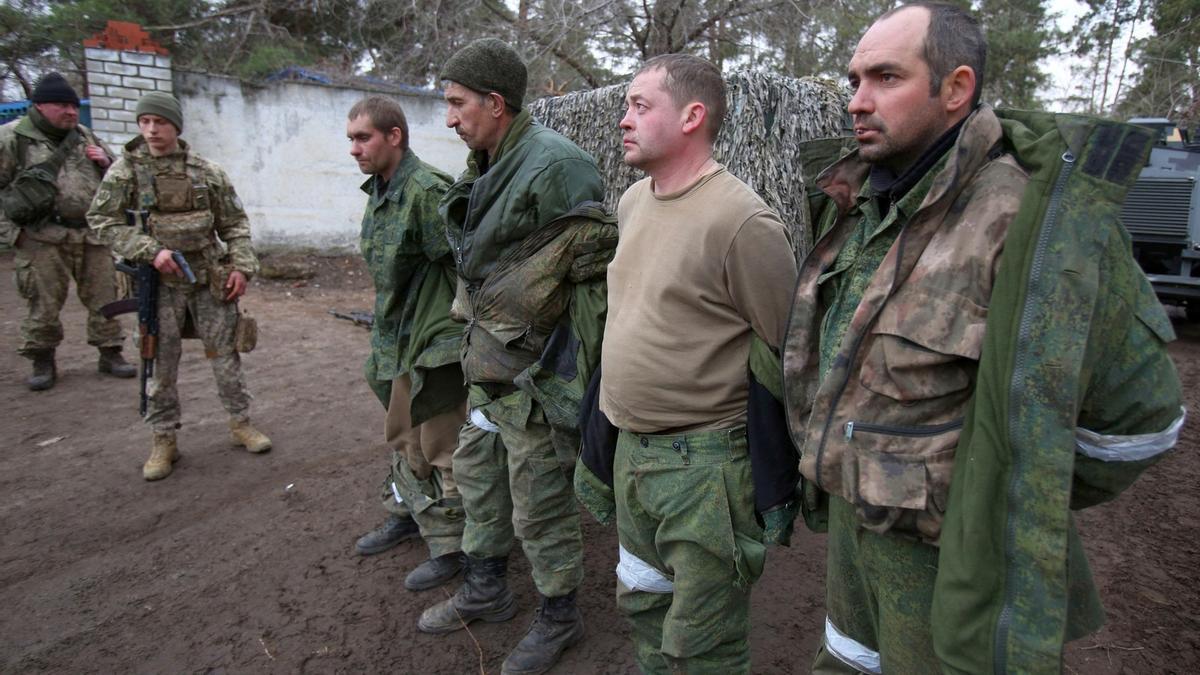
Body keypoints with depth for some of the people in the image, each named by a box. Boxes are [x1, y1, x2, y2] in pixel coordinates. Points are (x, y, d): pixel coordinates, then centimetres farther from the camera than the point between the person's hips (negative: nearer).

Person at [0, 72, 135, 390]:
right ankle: (42, 361, 17)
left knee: (104, 298, 8)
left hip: (93, 234, 4)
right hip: (44, 238, -4)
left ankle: (110, 353, 20)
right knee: (44, 305, 1)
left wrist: (106, 163, 1)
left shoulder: (86, 136, 15)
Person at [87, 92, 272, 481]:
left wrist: (241, 265, -4)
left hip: (209, 278, 1)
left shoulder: (206, 172, 2)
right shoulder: (126, 169, -1)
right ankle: (164, 440, 17)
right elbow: (101, 220, -4)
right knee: (162, 362, 5)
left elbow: (235, 223, 7)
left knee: (224, 353, 7)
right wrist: (150, 250, -16)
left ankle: (240, 423, 20)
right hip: (160, 282, -1)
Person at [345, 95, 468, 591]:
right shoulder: (378, 192, 10)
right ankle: (406, 513, 43)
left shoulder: (426, 191, -20)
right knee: (402, 437, 23)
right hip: (399, 340, 10)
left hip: (435, 341, -9)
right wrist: (383, 332, 21)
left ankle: (451, 546, 17)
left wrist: (467, 327, -18)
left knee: (439, 447, 2)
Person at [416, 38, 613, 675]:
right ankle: (486, 589, 44)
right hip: (486, 369, 10)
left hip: (532, 378, -9)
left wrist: (575, 373, -19)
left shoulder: (555, 166, -19)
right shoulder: (488, 170, 10)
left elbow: (597, 272, -21)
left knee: (540, 505, 6)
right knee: (478, 476, 22)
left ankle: (559, 615, 30)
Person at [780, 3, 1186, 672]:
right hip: (850, 527, 7)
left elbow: (1139, 409, -15)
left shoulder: (1028, 215, -22)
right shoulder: (856, 207, 1)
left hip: (951, 558, -6)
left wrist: (1030, 501, -4)